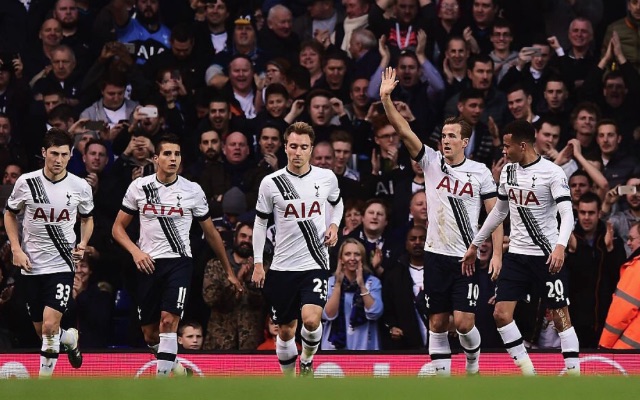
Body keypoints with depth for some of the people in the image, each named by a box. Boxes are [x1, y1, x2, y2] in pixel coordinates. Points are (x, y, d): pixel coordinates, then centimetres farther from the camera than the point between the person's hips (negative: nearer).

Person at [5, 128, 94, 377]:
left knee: (50, 325, -17)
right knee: (41, 330, 11)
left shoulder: (80, 187, -4)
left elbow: (87, 218, 15)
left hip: (62, 264, -2)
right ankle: (69, 338, 45)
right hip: (31, 264, 2)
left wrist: (83, 244, -4)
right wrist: (16, 249, -2)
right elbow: (10, 215, 10)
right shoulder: (26, 182, -5)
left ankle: (44, 381, -4)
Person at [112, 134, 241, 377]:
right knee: (150, 334, 5)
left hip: (179, 262, -2)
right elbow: (118, 228, 9)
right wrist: (136, 251, -9)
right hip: (148, 263, 2)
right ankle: (172, 364, 34)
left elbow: (211, 233, 12)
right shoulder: (139, 187, 2)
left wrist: (229, 271, 16)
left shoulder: (193, 191, 1)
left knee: (168, 320, -21)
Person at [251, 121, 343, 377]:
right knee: (285, 331, 6)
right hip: (282, 267, 1)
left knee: (311, 319, -21)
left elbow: (337, 203, 22)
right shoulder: (271, 183, -3)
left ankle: (307, 361, 8)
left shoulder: (327, 178, 1)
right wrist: (257, 263, 2)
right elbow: (260, 223, 6)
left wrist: (334, 226, 3)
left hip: (315, 263, -1)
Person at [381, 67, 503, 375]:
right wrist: (386, 99, -19)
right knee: (437, 322, 3)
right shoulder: (432, 162, 3)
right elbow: (404, 131, -7)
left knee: (463, 321, -8)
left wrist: (497, 254, -8)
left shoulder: (480, 173, 0)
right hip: (436, 255, 2)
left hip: (467, 258, -2)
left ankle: (473, 361, 21)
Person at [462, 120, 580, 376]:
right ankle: (528, 374, 2)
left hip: (547, 256, -6)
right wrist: (475, 244, 25)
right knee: (501, 313, -3)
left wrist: (560, 246, -37)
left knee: (560, 315, -4)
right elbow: (499, 211, 21)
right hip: (516, 254, 6)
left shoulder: (552, 172, -12)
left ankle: (574, 373, 1)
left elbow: (567, 214, -20)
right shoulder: (508, 171, 8)